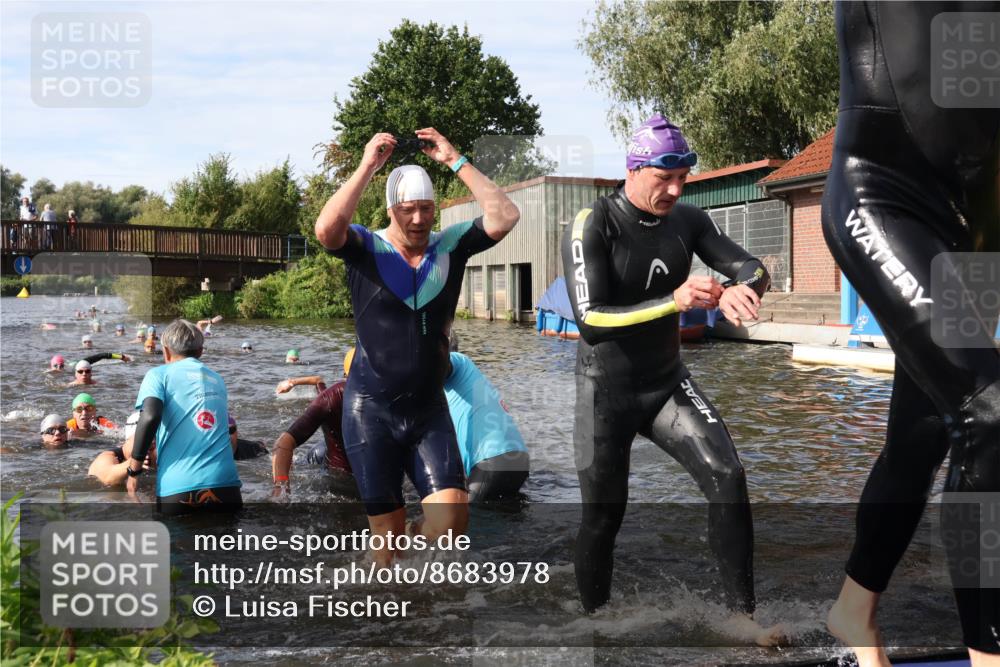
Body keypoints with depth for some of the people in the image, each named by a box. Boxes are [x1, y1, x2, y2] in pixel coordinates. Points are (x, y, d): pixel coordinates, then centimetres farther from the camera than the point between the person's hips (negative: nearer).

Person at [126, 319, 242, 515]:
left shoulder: (159, 374, 7)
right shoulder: (217, 380, 22)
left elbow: (150, 417, -13)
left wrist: (134, 470, -3)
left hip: (178, 488, -3)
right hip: (225, 484, 3)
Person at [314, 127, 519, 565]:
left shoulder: (451, 246, 0)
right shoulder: (365, 247, -6)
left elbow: (504, 217, -13)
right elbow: (326, 228, -28)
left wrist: (455, 161, -12)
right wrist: (368, 166, -21)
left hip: (429, 407, 2)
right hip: (371, 409, -2)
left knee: (452, 511, -11)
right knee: (388, 531, 6)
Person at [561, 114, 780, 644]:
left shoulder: (687, 220, -4)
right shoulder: (590, 227, -19)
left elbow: (751, 267, -5)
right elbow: (590, 321, -28)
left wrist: (740, 290, -30)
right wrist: (674, 302, -40)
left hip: (668, 381, 4)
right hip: (606, 389, -4)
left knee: (727, 477, -14)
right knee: (603, 517, 5)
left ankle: (740, 614, -2)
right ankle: (594, 622, 29)